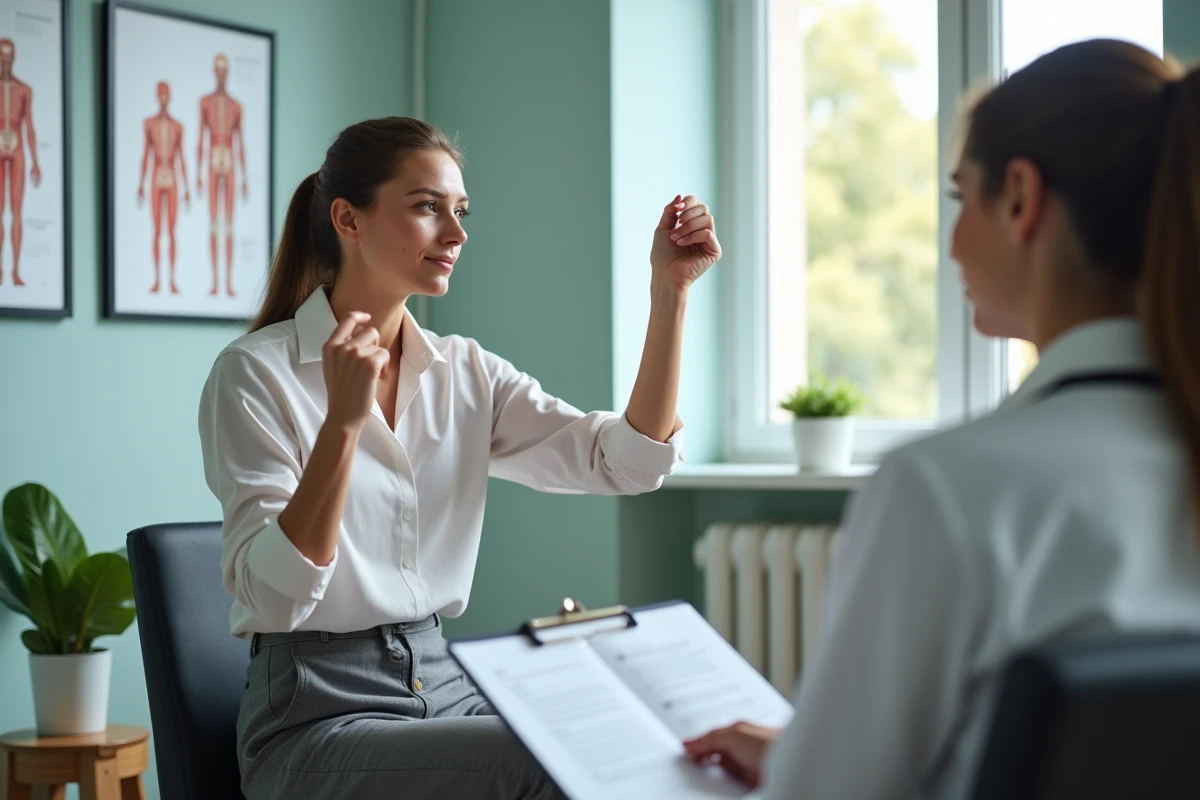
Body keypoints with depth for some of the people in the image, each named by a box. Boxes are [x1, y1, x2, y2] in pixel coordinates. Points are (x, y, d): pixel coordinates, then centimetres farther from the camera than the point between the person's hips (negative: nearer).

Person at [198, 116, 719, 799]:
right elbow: (273, 597, -18)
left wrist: (669, 289, -8)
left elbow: (628, 462, -2)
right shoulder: (256, 373, -8)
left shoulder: (467, 374, 8)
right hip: (316, 712, -5)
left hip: (449, 687, 6)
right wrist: (342, 421, -29)